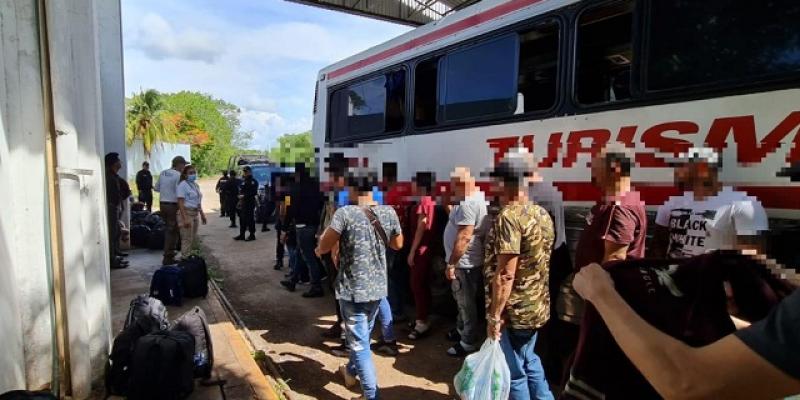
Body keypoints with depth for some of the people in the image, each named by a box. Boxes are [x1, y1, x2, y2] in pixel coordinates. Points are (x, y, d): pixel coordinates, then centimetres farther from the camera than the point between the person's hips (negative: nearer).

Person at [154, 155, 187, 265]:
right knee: (172, 231, 1)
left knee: (167, 229, 22)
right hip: (173, 205, -8)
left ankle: (169, 252, 35)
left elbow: (157, 188, 16)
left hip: (162, 204, 8)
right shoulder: (178, 175, -16)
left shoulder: (162, 173, 7)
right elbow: (179, 194, -20)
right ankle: (168, 258, 3)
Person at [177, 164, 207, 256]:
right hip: (186, 213, -8)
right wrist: (185, 218, -23)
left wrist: (202, 214, 19)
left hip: (195, 213, 8)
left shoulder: (196, 185, 13)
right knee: (187, 239, -6)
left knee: (194, 239, 13)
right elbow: (180, 203, -17)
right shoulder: (183, 185, -11)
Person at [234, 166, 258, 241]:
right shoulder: (243, 181, 18)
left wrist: (244, 196, -19)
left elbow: (254, 192, -16)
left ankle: (252, 235, 4)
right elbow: (240, 190, 21)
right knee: (242, 219, 10)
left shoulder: (254, 181, -7)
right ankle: (242, 235, 17)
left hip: (251, 203, -8)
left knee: (250, 219, -4)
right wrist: (240, 195, 1)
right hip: (243, 202, 8)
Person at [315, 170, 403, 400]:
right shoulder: (389, 213, -3)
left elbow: (324, 247, -13)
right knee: (364, 334, 25)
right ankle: (351, 372, 48)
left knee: (359, 342, 6)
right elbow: (398, 244, 10)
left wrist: (319, 250, 9)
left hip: (353, 288, -5)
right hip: (378, 287, 6)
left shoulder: (345, 213, -17)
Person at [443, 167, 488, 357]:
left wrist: (451, 264, -25)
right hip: (466, 261, 10)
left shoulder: (467, 204, -23)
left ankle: (469, 343, 16)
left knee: (466, 304, 3)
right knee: (464, 302, 23)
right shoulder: (473, 198, 10)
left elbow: (465, 237, -29)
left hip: (465, 263, -10)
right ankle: (461, 331, 38)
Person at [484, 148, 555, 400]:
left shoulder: (509, 217, -21)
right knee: (529, 359, 25)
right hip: (537, 306, 8)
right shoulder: (543, 214, 5)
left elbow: (505, 274, -25)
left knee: (514, 371, 9)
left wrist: (494, 316, -18)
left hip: (513, 311, -8)